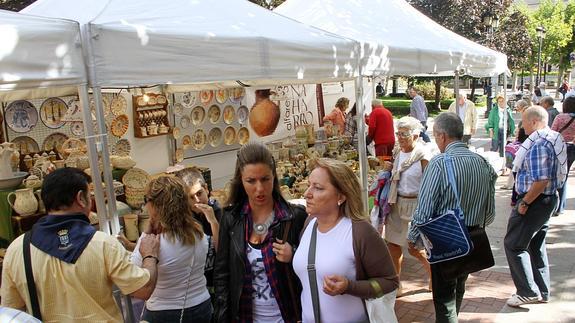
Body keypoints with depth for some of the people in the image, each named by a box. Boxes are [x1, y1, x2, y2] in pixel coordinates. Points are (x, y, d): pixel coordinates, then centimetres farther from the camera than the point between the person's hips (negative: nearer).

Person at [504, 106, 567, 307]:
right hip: (550, 198, 10)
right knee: (537, 245, 19)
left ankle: (528, 292, 4)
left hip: (535, 201, -10)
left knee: (513, 245, 0)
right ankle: (542, 291, 29)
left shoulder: (538, 145, -23)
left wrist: (525, 203, -20)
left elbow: (541, 181, -29)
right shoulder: (554, 138, 10)